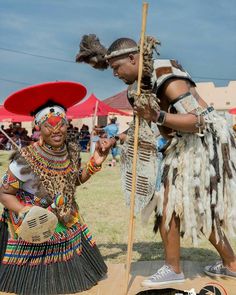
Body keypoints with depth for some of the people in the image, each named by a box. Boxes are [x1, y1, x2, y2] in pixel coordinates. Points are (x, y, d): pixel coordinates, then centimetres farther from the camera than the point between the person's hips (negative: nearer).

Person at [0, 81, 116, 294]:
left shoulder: (72, 151, -9)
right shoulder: (26, 159, -26)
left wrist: (95, 162, -6)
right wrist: (26, 212, -30)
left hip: (68, 224, 5)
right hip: (33, 229, -5)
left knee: (69, 275, 18)